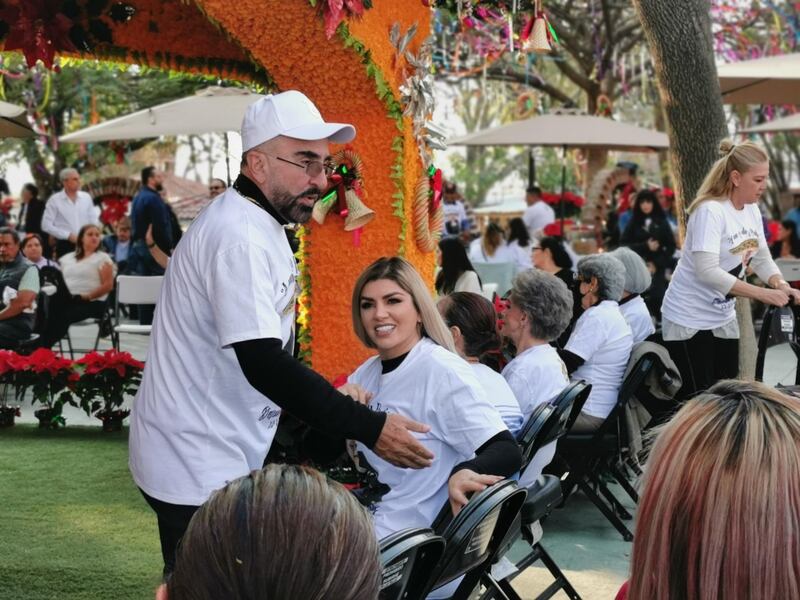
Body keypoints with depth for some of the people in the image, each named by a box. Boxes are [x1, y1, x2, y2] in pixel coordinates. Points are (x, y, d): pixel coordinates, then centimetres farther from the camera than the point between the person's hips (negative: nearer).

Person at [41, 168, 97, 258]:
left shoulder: (86, 197, 8)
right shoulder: (55, 200, -3)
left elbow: (93, 221, 13)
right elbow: (46, 225, -6)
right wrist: (68, 235, -11)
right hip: (65, 245, -3)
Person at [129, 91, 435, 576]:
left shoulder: (258, 225, 13)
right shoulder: (240, 236, -20)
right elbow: (264, 364, -28)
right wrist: (370, 428, -26)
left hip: (219, 459, 10)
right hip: (199, 474, -10)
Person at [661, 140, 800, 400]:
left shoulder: (752, 211, 3)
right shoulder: (710, 211, -22)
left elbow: (762, 259, 9)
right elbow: (707, 271, -30)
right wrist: (763, 294, -30)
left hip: (723, 318, 8)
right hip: (690, 320, -8)